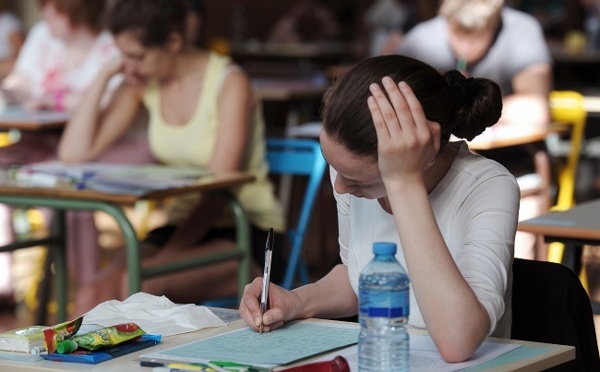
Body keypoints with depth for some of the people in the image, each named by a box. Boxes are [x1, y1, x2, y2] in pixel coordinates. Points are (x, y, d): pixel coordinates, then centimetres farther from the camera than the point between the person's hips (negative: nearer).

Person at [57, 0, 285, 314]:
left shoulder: (230, 83, -13)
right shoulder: (142, 84, 4)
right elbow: (73, 153, -1)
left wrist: (164, 258, -26)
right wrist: (104, 76, -6)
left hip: (248, 233, -5)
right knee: (95, 297, -24)